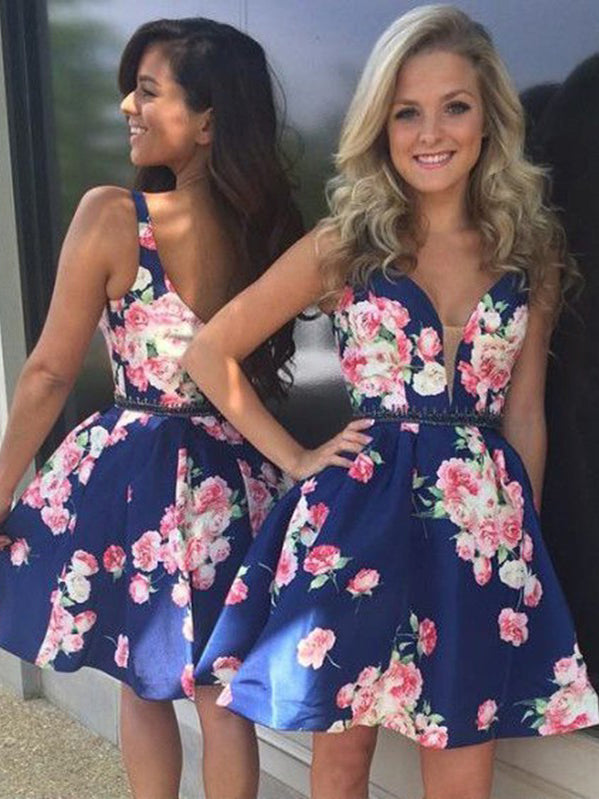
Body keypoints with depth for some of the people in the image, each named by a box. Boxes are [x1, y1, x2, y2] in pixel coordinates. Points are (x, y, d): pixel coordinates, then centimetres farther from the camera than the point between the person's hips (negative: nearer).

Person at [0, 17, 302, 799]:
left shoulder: (110, 214, -18)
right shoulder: (271, 228, -6)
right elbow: (265, 366, 4)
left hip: (133, 475, -4)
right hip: (231, 477, 4)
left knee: (141, 682, 19)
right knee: (221, 697, 19)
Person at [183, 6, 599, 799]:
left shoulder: (530, 252, 6)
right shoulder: (344, 244, 0)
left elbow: (523, 415, 10)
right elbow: (210, 353, 3)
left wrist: (527, 539, 10)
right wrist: (294, 457, 0)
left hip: (481, 521, 2)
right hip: (360, 517, -1)